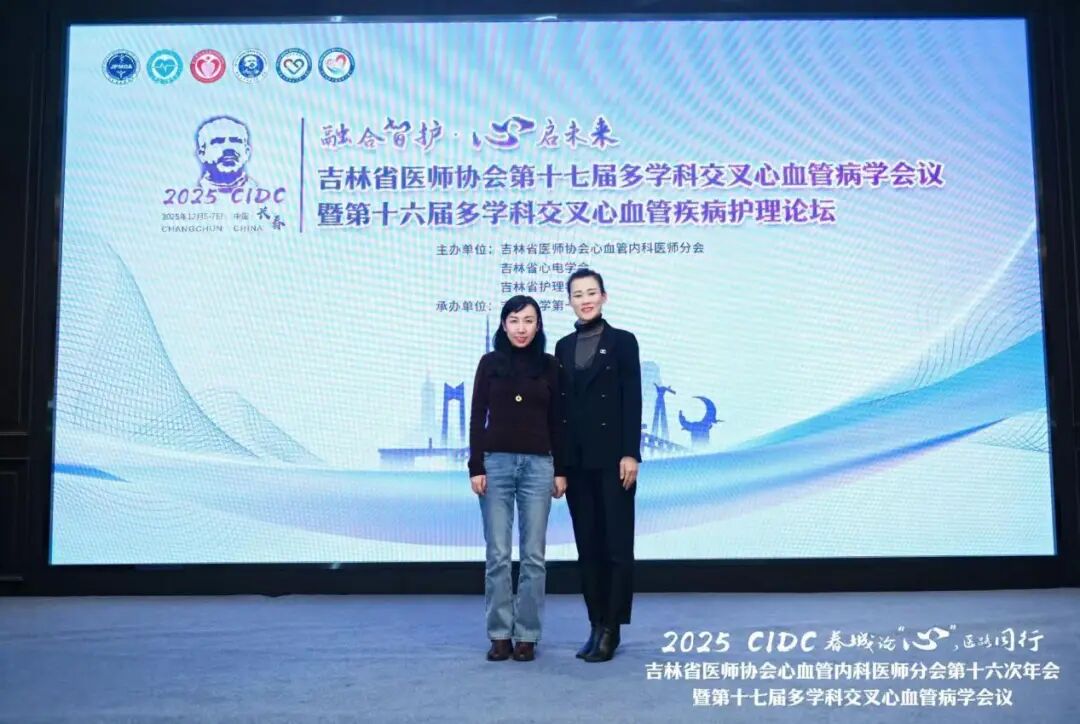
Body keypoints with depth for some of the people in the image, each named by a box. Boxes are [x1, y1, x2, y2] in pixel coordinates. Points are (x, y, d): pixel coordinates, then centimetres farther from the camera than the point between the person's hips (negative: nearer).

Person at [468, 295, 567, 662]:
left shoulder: (549, 366, 6)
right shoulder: (489, 363, 4)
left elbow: (556, 422, 7)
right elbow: (477, 418, 2)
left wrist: (560, 470, 2)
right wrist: (476, 467, -5)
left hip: (538, 465, 1)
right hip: (496, 463, 0)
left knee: (533, 554, 3)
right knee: (498, 554, 2)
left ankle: (527, 635, 13)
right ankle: (500, 634, 12)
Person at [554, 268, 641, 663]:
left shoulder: (623, 341, 0)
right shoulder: (563, 346, 12)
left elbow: (633, 401, -6)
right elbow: (560, 404, 10)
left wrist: (630, 453, -14)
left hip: (612, 456, -4)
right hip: (576, 459, 5)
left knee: (617, 543, -1)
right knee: (587, 544, 8)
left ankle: (611, 627, 7)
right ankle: (596, 625, 17)